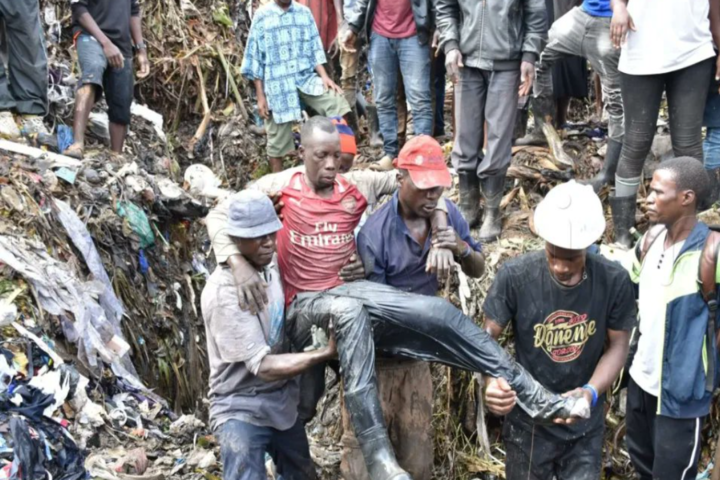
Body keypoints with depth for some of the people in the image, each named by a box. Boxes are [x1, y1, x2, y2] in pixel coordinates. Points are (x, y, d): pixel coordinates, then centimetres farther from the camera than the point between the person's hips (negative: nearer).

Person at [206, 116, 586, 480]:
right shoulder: (282, 187, -1)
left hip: (352, 293, 5)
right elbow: (219, 215, -7)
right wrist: (238, 263, -24)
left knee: (437, 312, -16)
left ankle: (533, 396, -13)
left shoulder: (354, 187, 8)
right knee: (349, 311, -40)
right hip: (305, 305, -4)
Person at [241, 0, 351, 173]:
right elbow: (255, 58, -2)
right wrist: (260, 96, -4)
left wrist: (324, 76, -7)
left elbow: (314, 49, 10)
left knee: (336, 103, -19)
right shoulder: (262, 16, -4)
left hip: (305, 77, 3)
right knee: (278, 141, 3)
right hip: (278, 84, -3)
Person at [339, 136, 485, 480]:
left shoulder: (446, 213, -9)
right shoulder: (374, 234, -25)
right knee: (364, 444, 1)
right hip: (376, 354, -5)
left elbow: (478, 271, 0)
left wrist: (462, 249, -21)